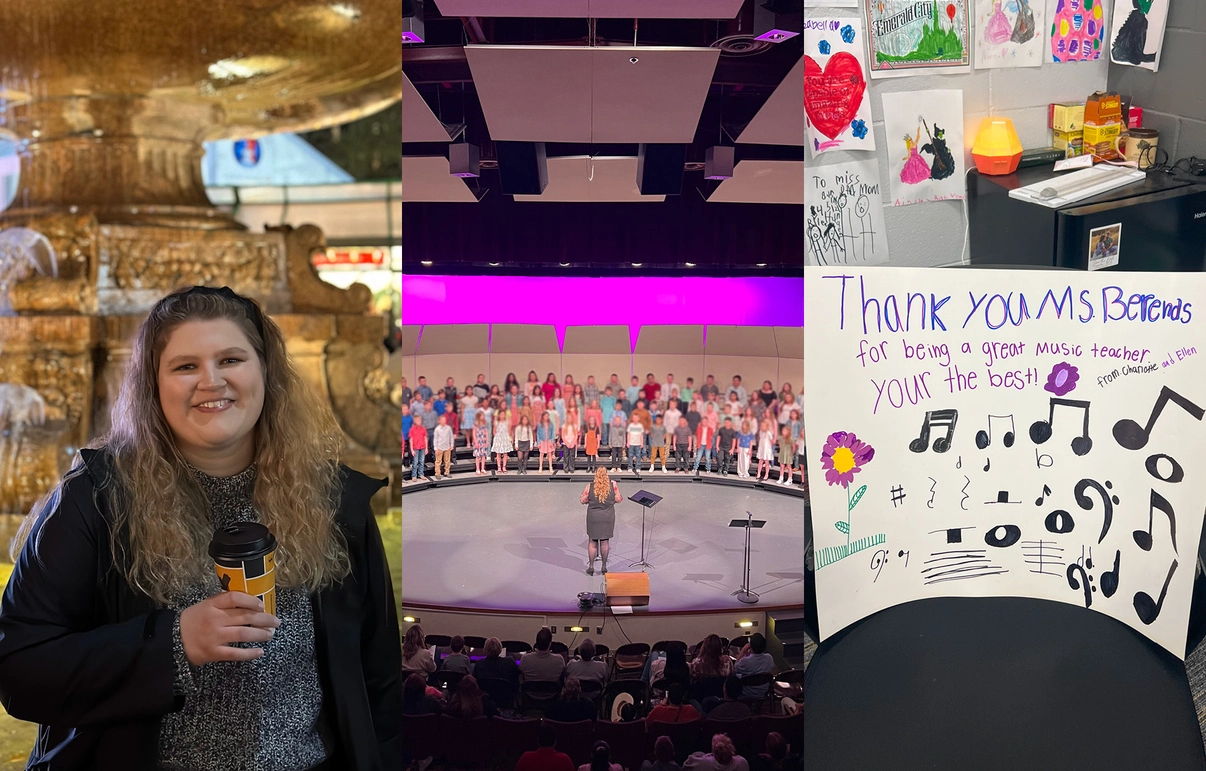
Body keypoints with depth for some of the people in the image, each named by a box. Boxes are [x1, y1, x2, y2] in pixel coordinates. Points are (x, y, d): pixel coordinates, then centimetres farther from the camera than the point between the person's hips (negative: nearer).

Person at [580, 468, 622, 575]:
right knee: (605, 541, 11)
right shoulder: (613, 485, -8)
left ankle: (591, 566, 15)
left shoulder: (590, 486, -10)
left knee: (592, 541, 10)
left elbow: (583, 500, -3)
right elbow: (618, 499, -3)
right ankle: (604, 567, 18)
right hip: (608, 517, 1)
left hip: (593, 517, -1)